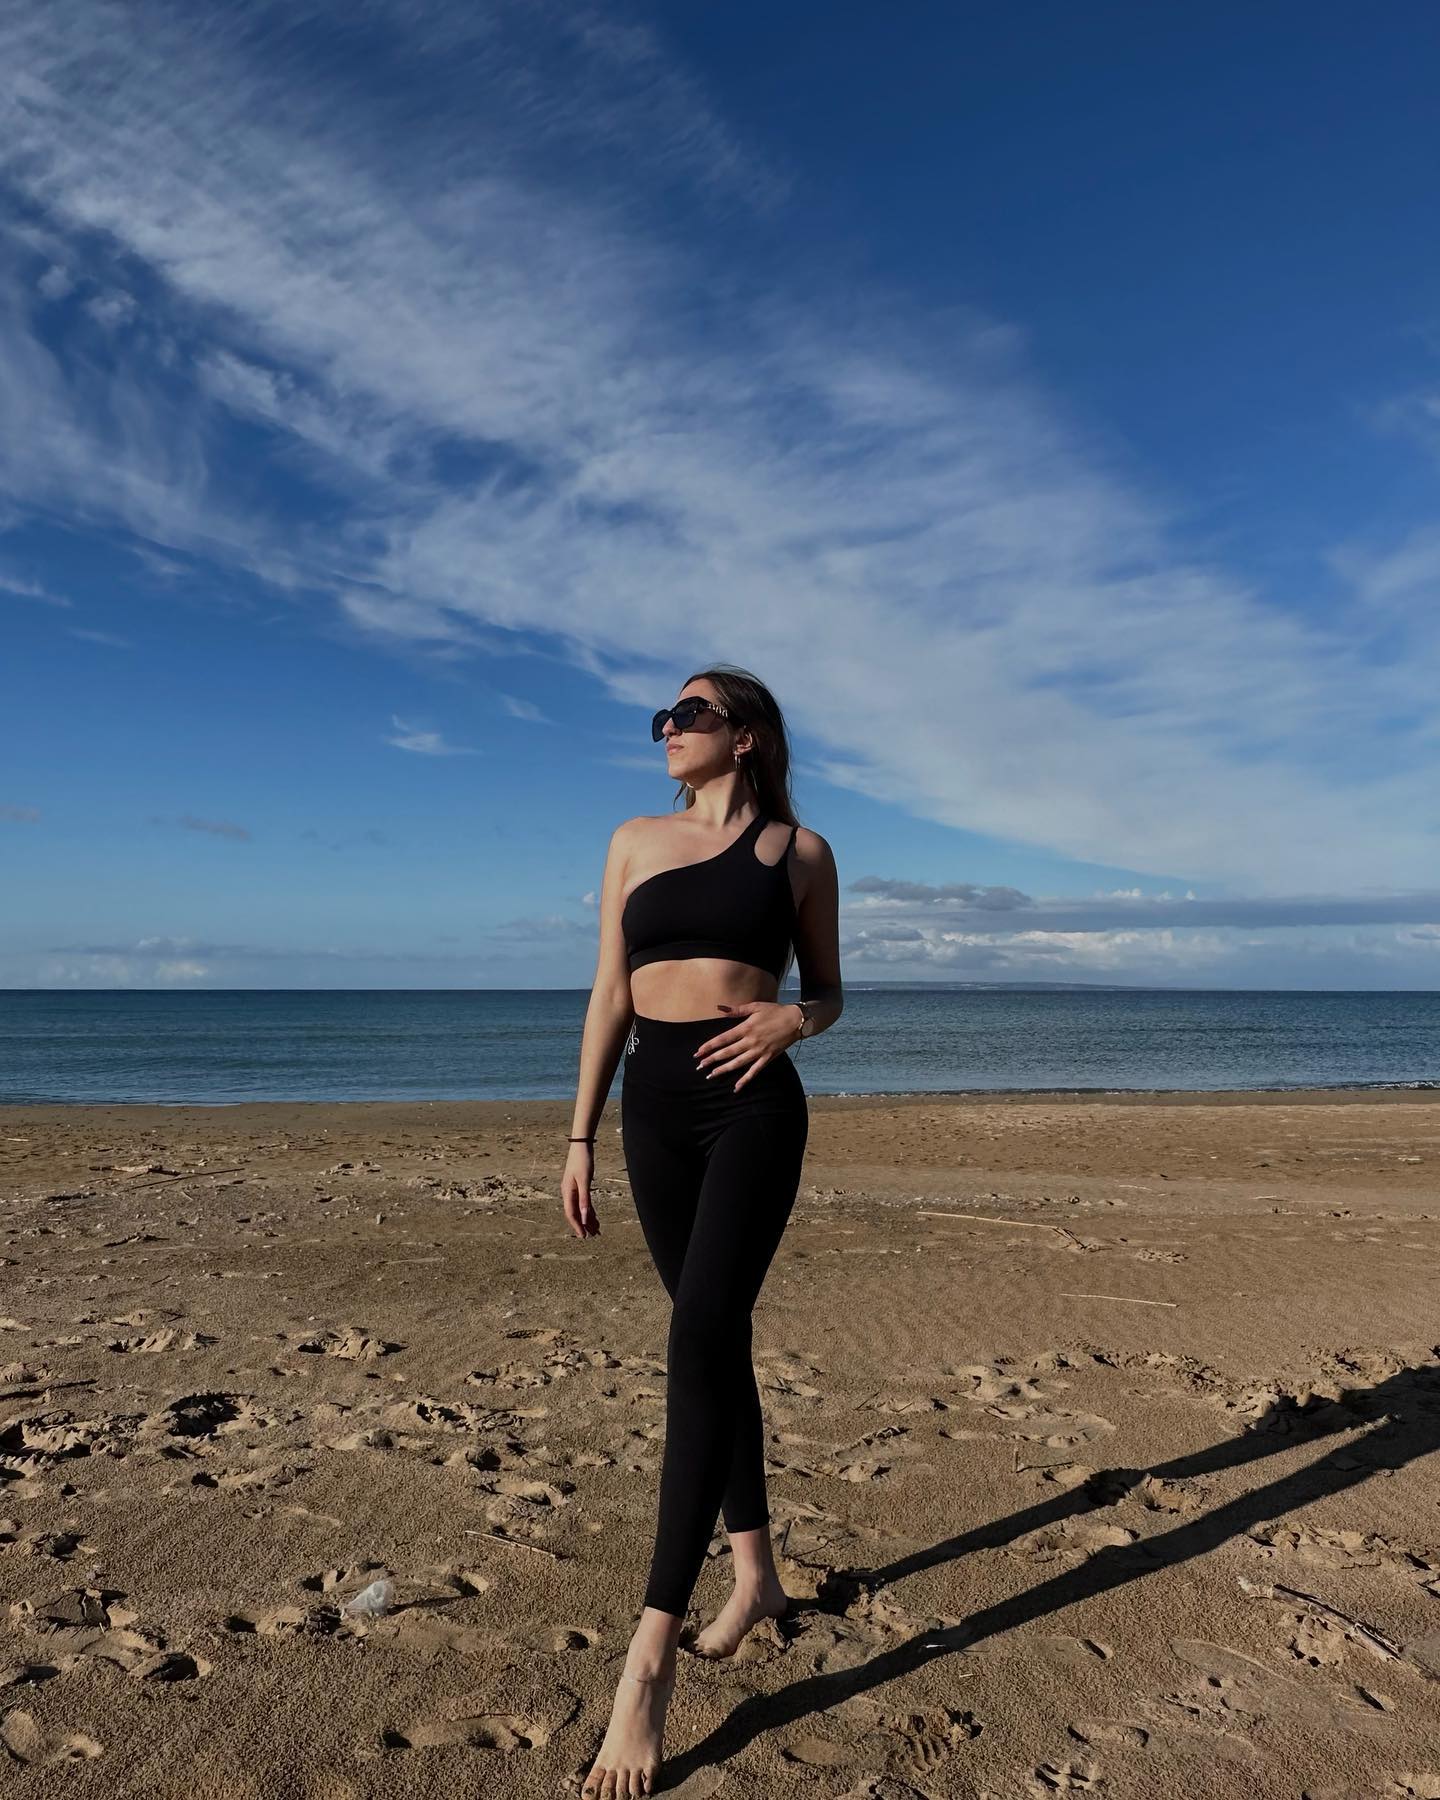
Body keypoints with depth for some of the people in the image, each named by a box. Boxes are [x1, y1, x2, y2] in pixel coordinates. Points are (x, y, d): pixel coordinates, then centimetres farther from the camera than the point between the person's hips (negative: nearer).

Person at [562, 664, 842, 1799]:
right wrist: (581, 1136, 6)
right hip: (654, 1106, 4)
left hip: (754, 1107, -4)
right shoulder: (636, 841, 12)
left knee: (702, 1340, -15)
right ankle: (757, 1574, 29)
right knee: (715, 1342, 12)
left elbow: (828, 992, 11)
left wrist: (793, 1020, -13)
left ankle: (652, 1649, -9)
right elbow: (611, 996, 10)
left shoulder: (800, 850, 5)